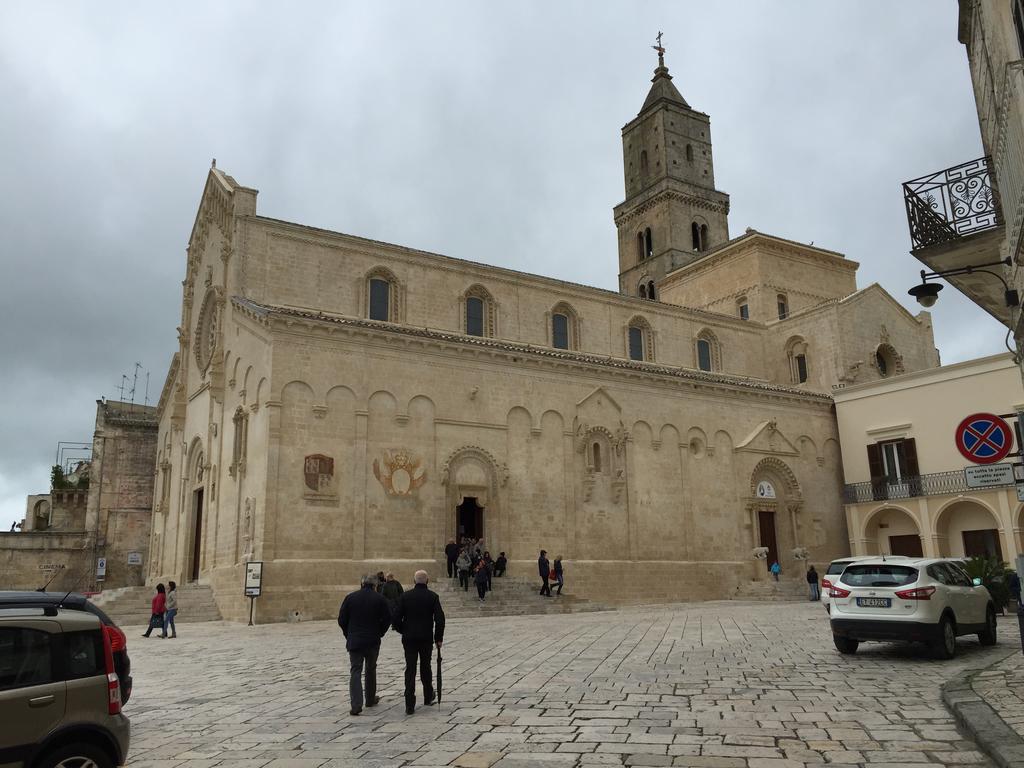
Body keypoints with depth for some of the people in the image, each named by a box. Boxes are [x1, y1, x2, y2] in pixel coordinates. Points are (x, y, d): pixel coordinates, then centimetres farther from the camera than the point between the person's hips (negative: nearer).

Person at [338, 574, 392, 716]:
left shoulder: (350, 597, -1)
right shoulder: (379, 599, -3)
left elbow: (341, 620, 1)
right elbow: (387, 619, -3)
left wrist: (348, 635, 11)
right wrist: (379, 633, 10)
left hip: (354, 641, 0)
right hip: (373, 641, 0)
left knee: (355, 671, 0)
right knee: (371, 670, 18)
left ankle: (356, 704, -12)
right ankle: (371, 699, 29)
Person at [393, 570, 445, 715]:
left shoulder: (405, 596, -3)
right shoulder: (433, 596, -5)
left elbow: (396, 617, -5)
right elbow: (440, 619, -9)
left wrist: (402, 631, 12)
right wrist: (438, 638, 1)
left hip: (409, 638, 0)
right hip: (426, 638, 0)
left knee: (410, 670, 3)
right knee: (425, 667, 18)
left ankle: (410, 705, -3)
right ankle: (428, 697, 31)